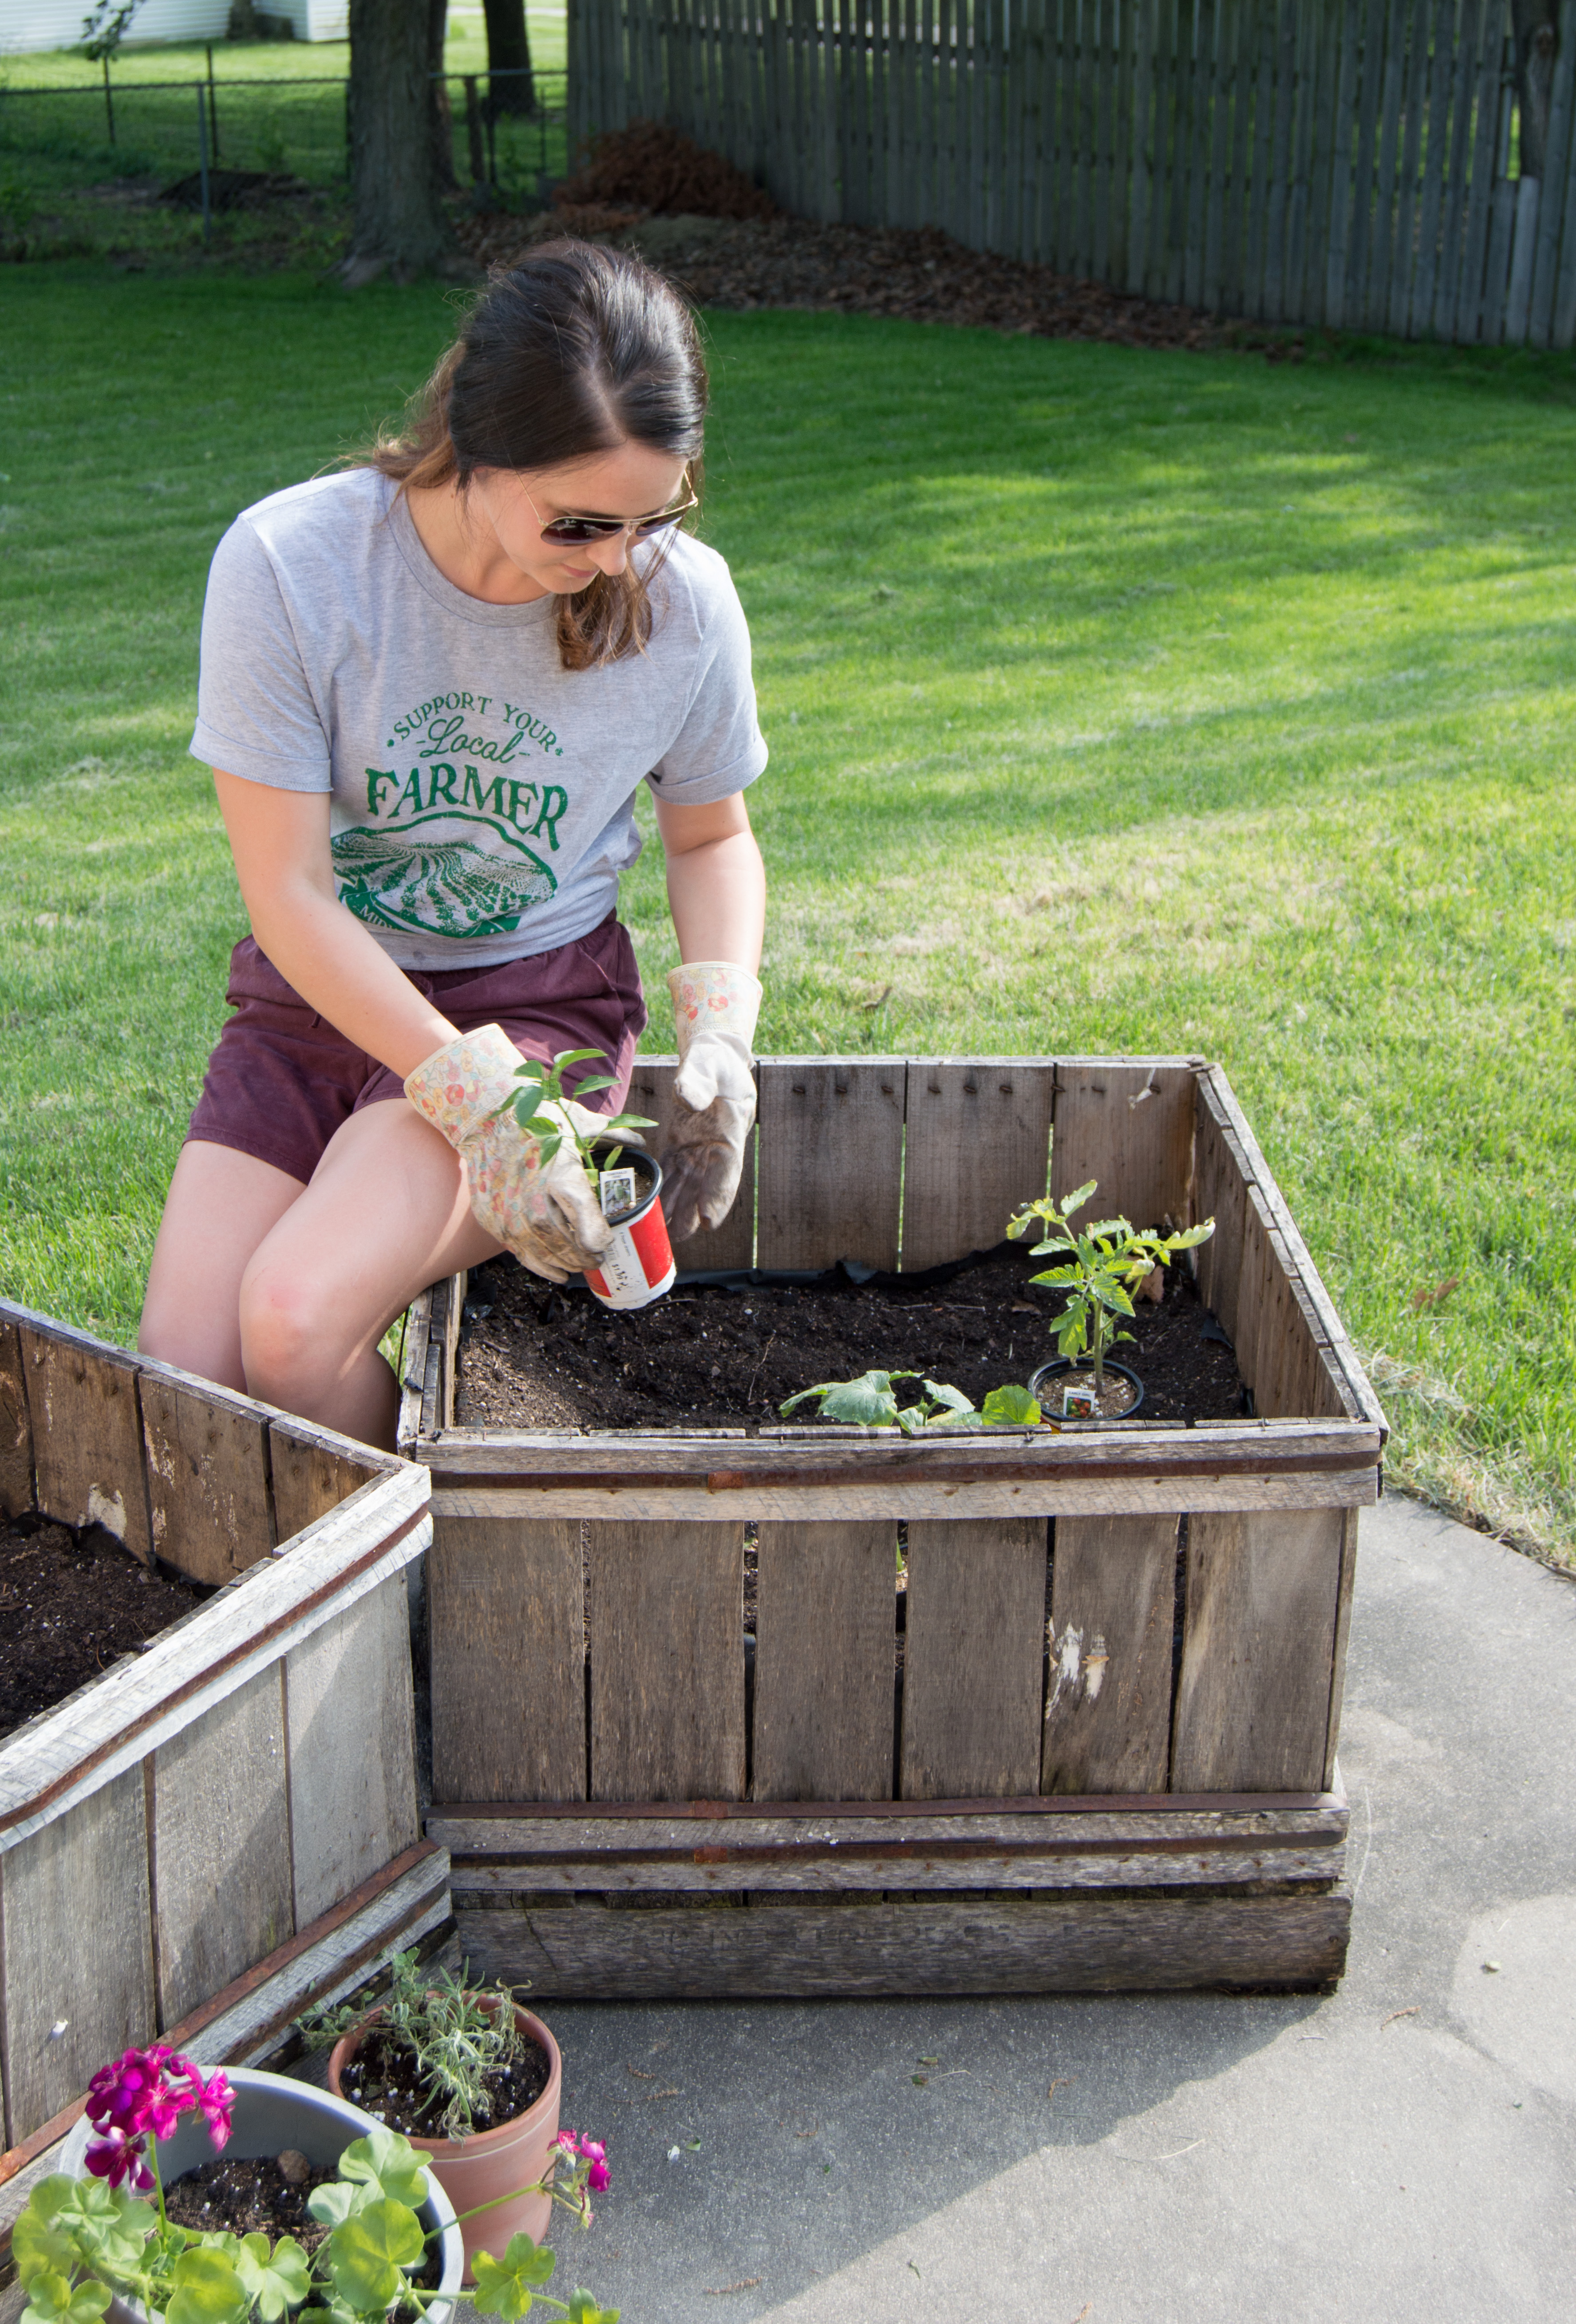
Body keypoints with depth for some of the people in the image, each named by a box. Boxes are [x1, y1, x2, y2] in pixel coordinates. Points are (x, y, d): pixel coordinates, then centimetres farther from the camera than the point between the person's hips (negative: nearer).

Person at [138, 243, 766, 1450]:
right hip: (322, 991, 1)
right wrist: (482, 1105, -21)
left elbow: (713, 838, 8)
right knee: (184, 1376, -16)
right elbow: (290, 897, -14)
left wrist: (720, 1036, -10)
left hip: (539, 993, -1)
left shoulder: (682, 599, -11)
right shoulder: (288, 563, -17)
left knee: (299, 1318, -25)